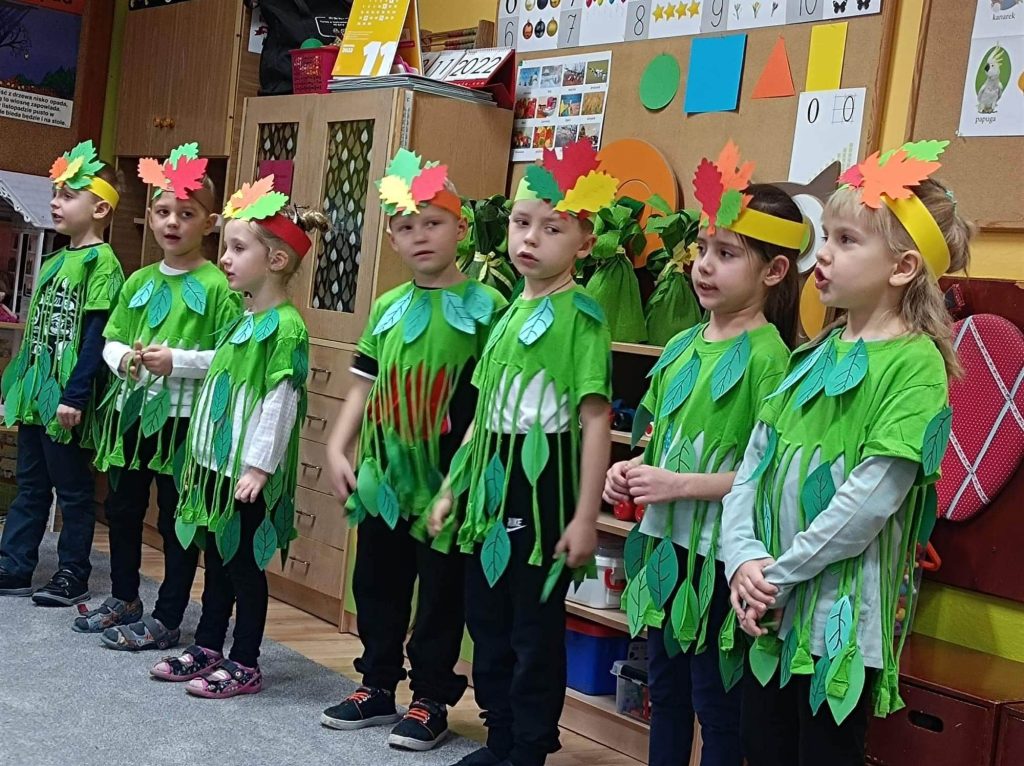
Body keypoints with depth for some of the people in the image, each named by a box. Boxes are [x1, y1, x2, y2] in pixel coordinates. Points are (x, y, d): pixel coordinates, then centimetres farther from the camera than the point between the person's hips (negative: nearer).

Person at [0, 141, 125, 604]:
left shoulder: (101, 263, -12)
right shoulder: (54, 262, 14)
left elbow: (96, 336, -17)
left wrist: (75, 396, -21)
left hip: (65, 399, -8)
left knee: (73, 488, 3)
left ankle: (73, 576, 13)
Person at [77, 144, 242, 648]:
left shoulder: (215, 286, -9)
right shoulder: (140, 281, 9)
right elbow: (111, 338, 14)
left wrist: (179, 361, -22)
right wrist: (123, 358, -7)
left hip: (182, 418, -7)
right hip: (130, 411, 7)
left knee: (178, 520, 4)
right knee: (122, 509, 18)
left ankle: (166, 620, 15)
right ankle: (124, 600, 37)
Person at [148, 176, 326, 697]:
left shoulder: (285, 326, -16)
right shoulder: (242, 319, 13)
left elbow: (281, 401, -20)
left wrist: (259, 467, -21)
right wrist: (199, 455, 18)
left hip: (246, 471, -9)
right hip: (215, 463, 9)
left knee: (245, 565, 1)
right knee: (216, 559, 16)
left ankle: (244, 664, 11)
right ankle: (207, 649, 28)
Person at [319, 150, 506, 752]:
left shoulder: (484, 306, -7)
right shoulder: (387, 308, 8)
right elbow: (365, 385, 12)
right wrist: (339, 449, 4)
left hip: (446, 480, -5)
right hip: (383, 476, 6)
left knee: (442, 590, 6)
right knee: (377, 582, 16)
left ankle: (431, 699, 19)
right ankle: (378, 685, 31)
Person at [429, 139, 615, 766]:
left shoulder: (580, 317, -9)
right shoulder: (508, 315, 12)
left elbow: (596, 422, -14)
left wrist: (586, 517, -17)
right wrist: (453, 489, 17)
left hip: (545, 498, -7)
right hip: (490, 496, 7)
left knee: (536, 632, 3)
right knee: (488, 625, 15)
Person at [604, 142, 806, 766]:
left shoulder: (766, 354, -16)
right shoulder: (682, 346, 7)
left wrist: (681, 485, -19)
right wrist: (633, 471, 0)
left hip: (720, 556, -7)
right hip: (664, 544, 8)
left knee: (716, 703, 7)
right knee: (665, 689, 20)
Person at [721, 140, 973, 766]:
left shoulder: (914, 362, -12)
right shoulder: (816, 355, 10)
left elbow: (873, 496, -19)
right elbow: (754, 460, 6)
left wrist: (781, 572, -14)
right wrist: (744, 556, -8)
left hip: (840, 616, -6)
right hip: (770, 608, 6)